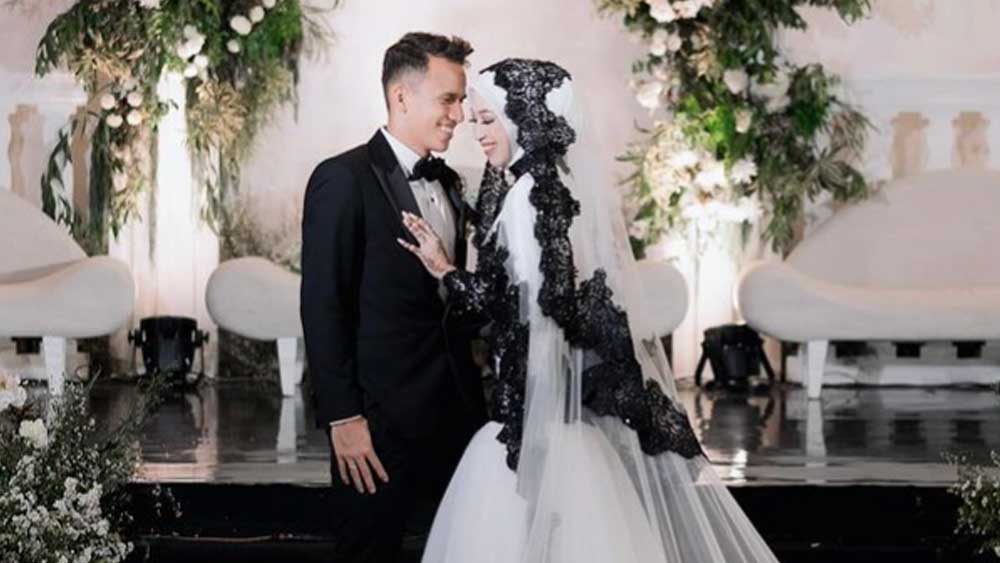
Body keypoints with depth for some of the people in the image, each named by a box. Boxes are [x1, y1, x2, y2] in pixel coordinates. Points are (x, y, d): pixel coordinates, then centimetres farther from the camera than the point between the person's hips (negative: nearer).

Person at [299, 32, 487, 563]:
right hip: (382, 419, -7)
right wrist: (342, 417, -16)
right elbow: (322, 306, -13)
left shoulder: (448, 182, 13)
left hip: (459, 409, 7)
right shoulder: (343, 179, -10)